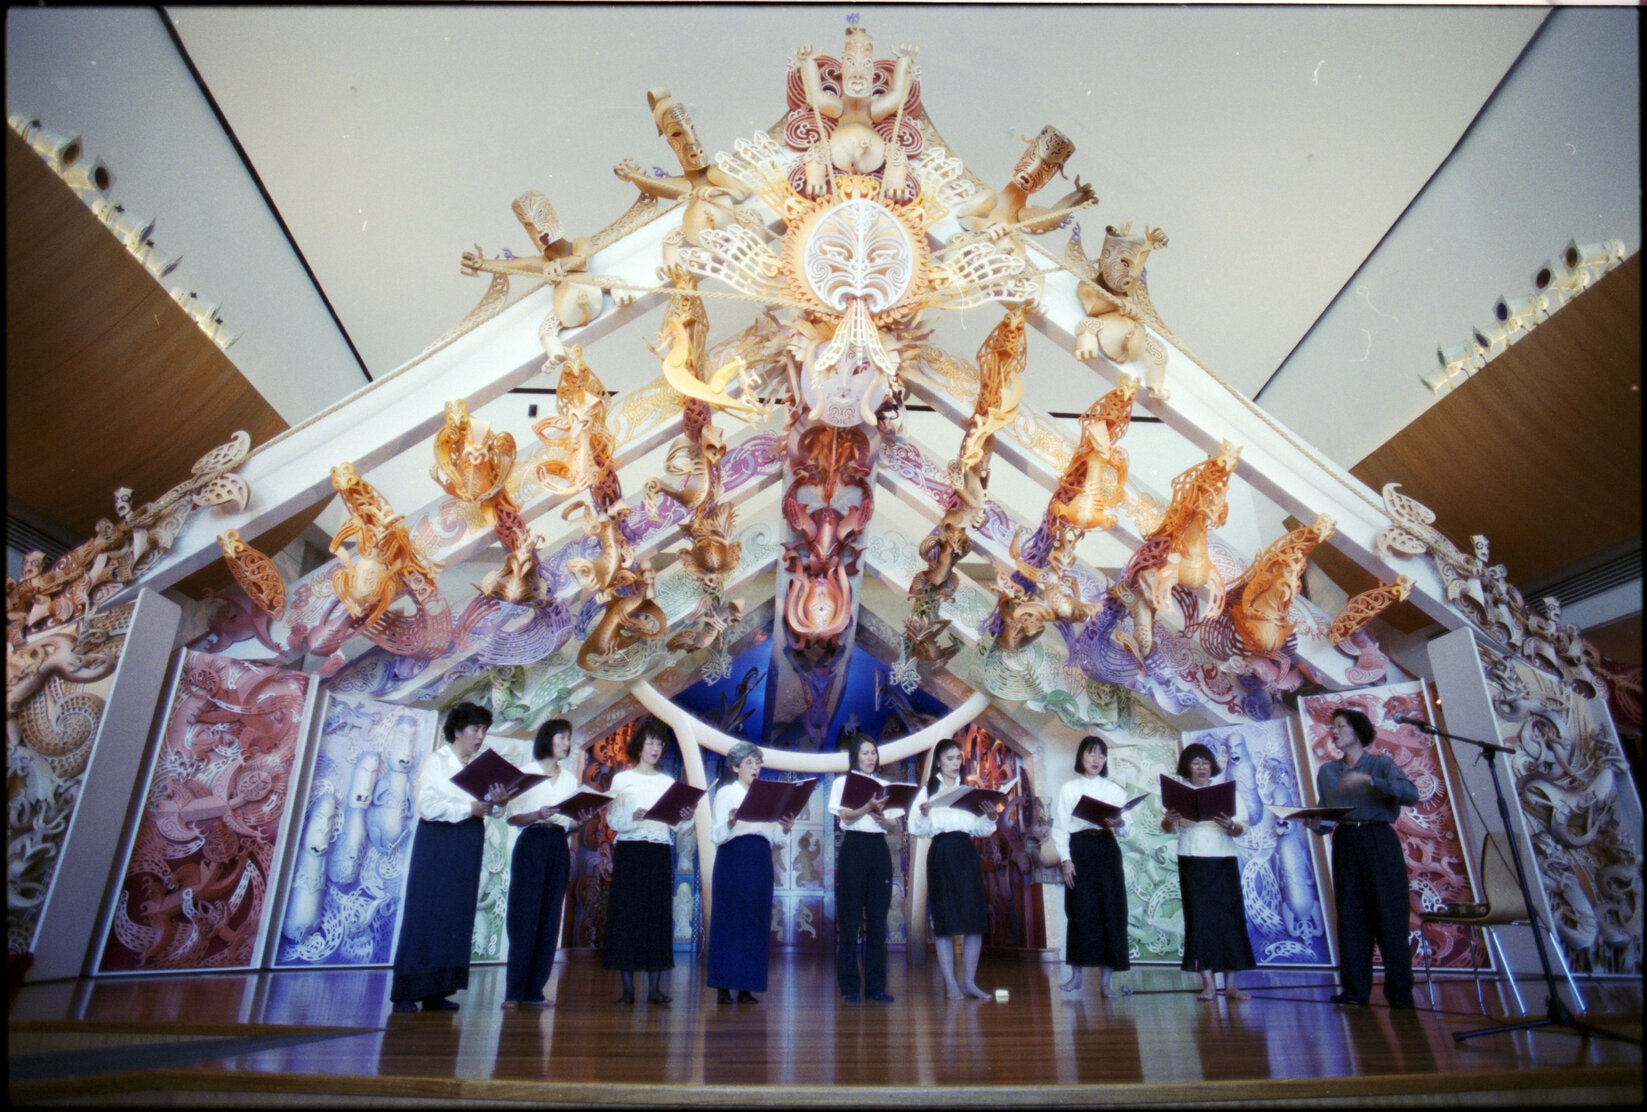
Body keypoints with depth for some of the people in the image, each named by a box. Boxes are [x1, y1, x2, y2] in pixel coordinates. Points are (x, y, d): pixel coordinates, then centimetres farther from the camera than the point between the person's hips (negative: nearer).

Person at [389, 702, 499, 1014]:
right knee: (424, 914, -4)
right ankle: (406, 991, 3)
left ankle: (437, 991, 10)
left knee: (457, 915, 4)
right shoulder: (435, 761, -2)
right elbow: (427, 807, -14)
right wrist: (469, 808, -21)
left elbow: (492, 810, 8)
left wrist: (497, 803, -15)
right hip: (437, 841, -5)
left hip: (467, 846, 6)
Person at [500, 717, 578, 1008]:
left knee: (549, 919, 3)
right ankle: (514, 991, 1)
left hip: (559, 848, 5)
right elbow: (512, 817, -5)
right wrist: (539, 815, -21)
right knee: (524, 917, -5)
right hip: (532, 845, -5)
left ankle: (535, 990, 8)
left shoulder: (570, 779, 16)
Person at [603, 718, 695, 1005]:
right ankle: (628, 987, 4)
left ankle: (654, 986, 5)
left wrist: (684, 818, -13)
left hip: (659, 852, 3)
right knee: (627, 913, -4)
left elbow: (673, 823, 8)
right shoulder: (622, 779, 6)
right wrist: (634, 817, -22)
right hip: (629, 850, -3)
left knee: (659, 914, 0)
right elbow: (613, 819, -4)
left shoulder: (668, 782, 15)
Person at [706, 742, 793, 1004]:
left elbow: (776, 840, 13)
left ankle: (747, 987, 11)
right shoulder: (726, 793, 4)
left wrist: (785, 830, -8)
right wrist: (730, 823, -26)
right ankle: (723, 987, 7)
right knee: (729, 921, -3)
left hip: (760, 864, 4)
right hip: (733, 862, -4)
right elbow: (716, 836, -7)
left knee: (756, 923, 3)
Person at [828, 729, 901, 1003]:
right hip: (853, 849, -3)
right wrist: (869, 806, -28)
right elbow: (846, 816, -10)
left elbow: (895, 828, 11)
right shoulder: (843, 782, 6)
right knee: (849, 919, -3)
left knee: (877, 919, 3)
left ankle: (876, 985, 10)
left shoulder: (885, 785, 16)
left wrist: (883, 819, -11)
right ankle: (849, 986, 4)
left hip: (879, 851, 4)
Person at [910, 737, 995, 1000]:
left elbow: (981, 830, 12)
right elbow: (917, 830, -2)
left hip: (967, 853, 3)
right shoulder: (928, 791, 5)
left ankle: (969, 981, 11)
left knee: (975, 919, 1)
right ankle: (950, 983, 8)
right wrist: (924, 814, -21)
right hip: (941, 853, -3)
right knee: (944, 920, -1)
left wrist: (991, 818, -7)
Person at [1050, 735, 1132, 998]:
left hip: (1107, 849, 2)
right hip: (1079, 849, -2)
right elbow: (1060, 827, 2)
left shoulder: (1114, 789, 12)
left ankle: (1106, 978, 4)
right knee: (1080, 911, -2)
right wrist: (1065, 859, -9)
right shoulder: (1068, 789, 8)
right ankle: (1076, 975, 8)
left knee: (1110, 910, -3)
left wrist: (1119, 824, -15)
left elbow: (1126, 831, 8)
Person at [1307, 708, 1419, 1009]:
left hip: (1379, 841, -4)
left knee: (1389, 914, -5)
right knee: (1350, 916, 2)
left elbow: (1411, 794, -14)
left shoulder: (1381, 763, 4)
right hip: (1345, 843, 4)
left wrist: (1369, 780, -23)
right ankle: (1354, 988, 5)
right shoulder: (1327, 771, 16)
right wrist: (1316, 824, -6)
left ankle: (1400, 991, 3)